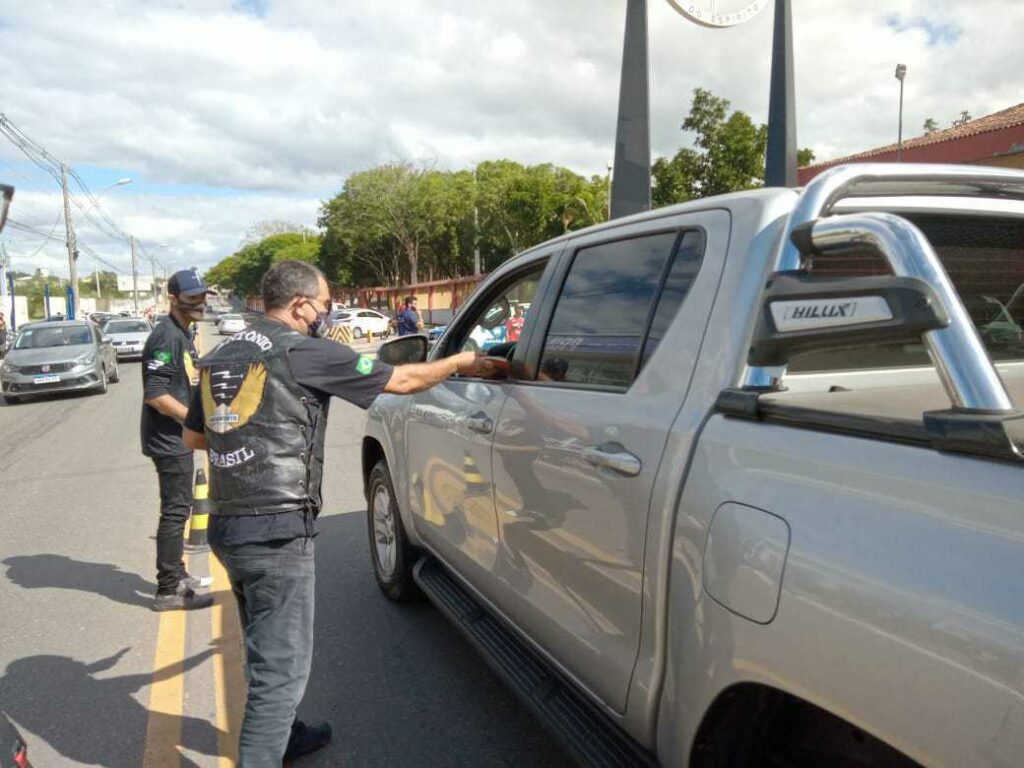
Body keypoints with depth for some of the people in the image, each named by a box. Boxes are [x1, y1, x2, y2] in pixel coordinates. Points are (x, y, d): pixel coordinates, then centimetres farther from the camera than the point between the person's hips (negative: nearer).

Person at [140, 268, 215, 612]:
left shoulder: (182, 333, 12)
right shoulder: (166, 336, -19)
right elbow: (155, 394, -25)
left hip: (178, 436, 10)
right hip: (167, 438, -10)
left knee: (178, 507, 18)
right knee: (175, 511, -4)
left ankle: (176, 575, 31)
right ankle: (168, 590, 4)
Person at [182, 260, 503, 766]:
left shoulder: (221, 357, 11)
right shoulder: (303, 352, -11)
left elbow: (193, 436, 21)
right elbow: (401, 381, -6)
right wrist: (462, 362, 7)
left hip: (227, 525, 9)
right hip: (275, 532, -9)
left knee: (266, 647, 26)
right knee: (282, 664, 1)